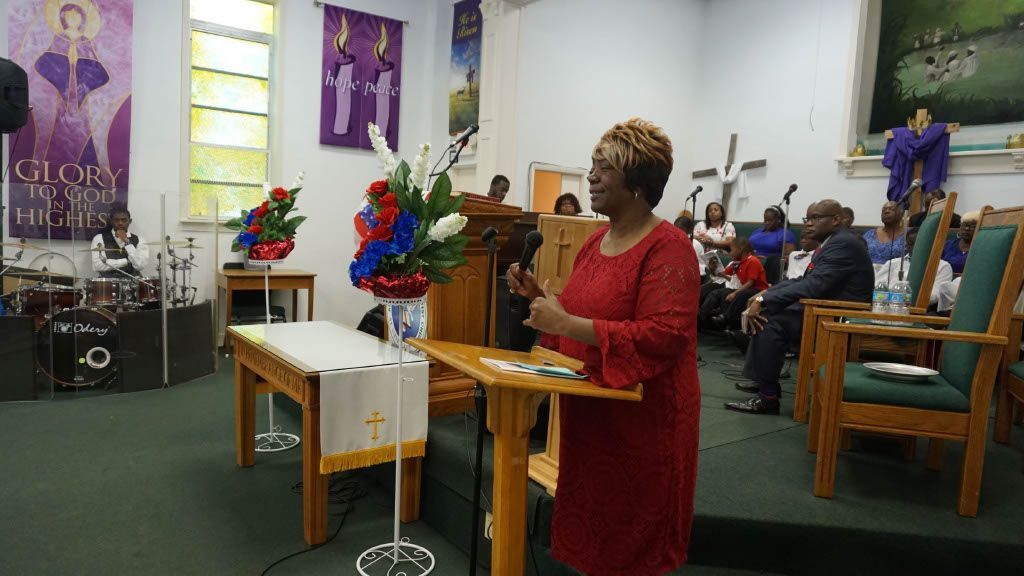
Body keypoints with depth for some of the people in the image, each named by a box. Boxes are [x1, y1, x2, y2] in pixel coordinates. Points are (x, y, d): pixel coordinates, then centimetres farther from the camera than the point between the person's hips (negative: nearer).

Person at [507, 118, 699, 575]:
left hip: (642, 418, -7)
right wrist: (538, 295, 0)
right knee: (591, 529, 19)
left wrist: (566, 323, -26)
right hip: (587, 410, 8)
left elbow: (664, 335, -27)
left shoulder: (668, 246, -16)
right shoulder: (597, 241, 9)